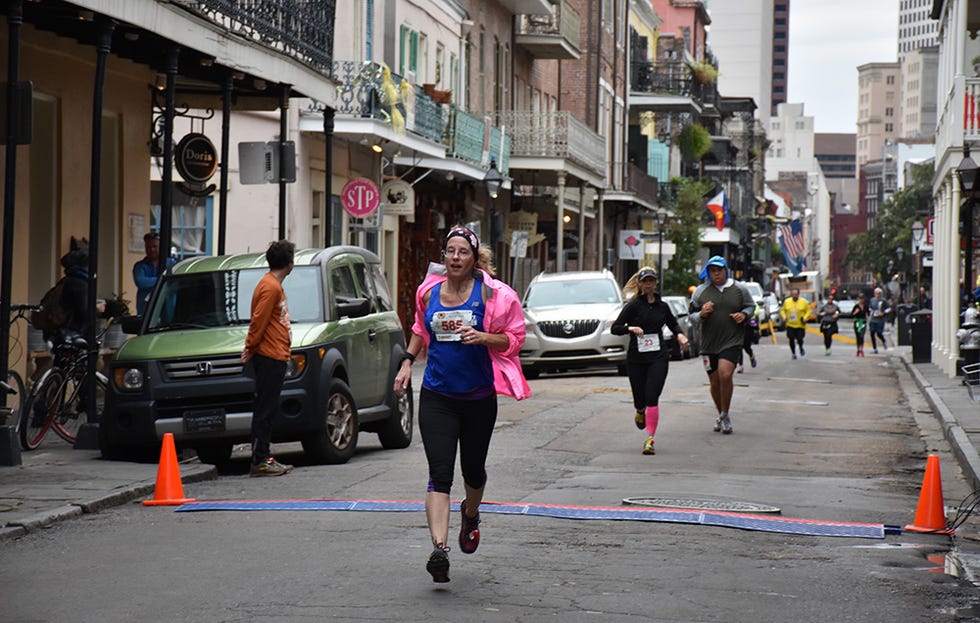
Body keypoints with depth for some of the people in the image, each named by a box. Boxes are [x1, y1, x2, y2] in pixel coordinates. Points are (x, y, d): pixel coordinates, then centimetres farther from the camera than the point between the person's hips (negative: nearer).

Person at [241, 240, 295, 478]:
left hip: (275, 356, 10)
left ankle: (264, 458, 16)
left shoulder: (275, 286, 19)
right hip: (269, 357, -10)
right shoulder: (270, 287, -14)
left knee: (268, 409, 12)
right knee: (265, 409, -9)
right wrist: (251, 347, -10)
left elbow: (259, 321, 19)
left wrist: (251, 347, 11)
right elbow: (258, 321, -17)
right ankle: (259, 461, -9)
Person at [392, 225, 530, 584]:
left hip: (479, 396, -1)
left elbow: (514, 338, -3)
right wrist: (407, 362, 13)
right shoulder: (430, 291, 4)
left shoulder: (491, 294, -6)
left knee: (473, 469, 16)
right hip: (436, 396, 1)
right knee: (439, 474, -13)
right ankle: (439, 548, -22)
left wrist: (483, 337, -20)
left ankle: (471, 514, 50)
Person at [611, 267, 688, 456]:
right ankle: (640, 413, 45)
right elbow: (615, 328, -6)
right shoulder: (633, 306, -3)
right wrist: (631, 328, -24)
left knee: (652, 398, -12)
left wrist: (679, 335, 5)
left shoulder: (662, 306, 8)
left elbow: (673, 323, 26)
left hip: (658, 357, 1)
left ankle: (650, 439, -14)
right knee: (640, 399, 7)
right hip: (636, 358, -1)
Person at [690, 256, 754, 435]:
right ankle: (721, 416, 29)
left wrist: (744, 315, -6)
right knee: (715, 382, 8)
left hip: (732, 341, -2)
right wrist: (702, 314, -13)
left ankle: (725, 415, -6)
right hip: (709, 343, 2)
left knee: (725, 374, -22)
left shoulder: (739, 289, 4)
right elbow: (691, 316, 9)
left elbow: (751, 306, 16)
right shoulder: (701, 291, 4)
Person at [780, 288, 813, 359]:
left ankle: (801, 348, 29)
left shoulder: (804, 302, -3)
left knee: (799, 339, -6)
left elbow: (808, 311, 3)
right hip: (790, 325, 2)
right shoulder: (787, 301, 2)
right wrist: (784, 317, -2)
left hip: (800, 325, -2)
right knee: (791, 339, -3)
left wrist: (805, 318, -12)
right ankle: (793, 353, 17)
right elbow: (782, 310, 14)